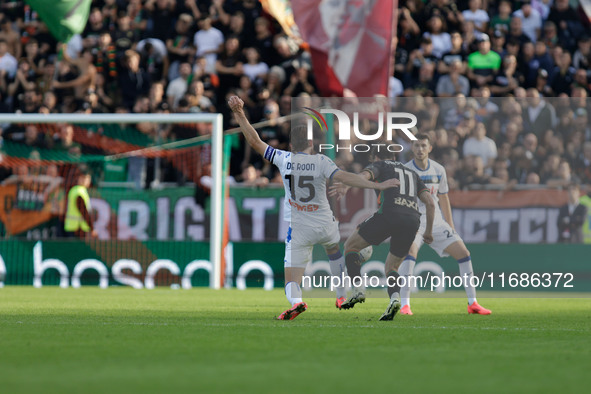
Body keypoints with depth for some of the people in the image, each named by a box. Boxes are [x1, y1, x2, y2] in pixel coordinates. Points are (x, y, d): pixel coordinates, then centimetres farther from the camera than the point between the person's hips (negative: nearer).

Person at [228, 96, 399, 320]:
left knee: (292, 277, -6)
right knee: (334, 249, 35)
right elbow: (343, 177, -20)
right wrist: (376, 186, -22)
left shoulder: (283, 159, -4)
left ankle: (296, 301, -39)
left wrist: (240, 114, 5)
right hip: (325, 225, 1)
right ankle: (342, 296, 40)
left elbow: (254, 141, -1)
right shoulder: (320, 161, -8)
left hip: (298, 230, -1)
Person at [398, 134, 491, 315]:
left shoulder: (438, 170, 5)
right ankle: (405, 304, -30)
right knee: (411, 250, -32)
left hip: (436, 221, 5)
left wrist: (450, 226, 16)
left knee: (463, 252, -1)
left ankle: (472, 303, 8)